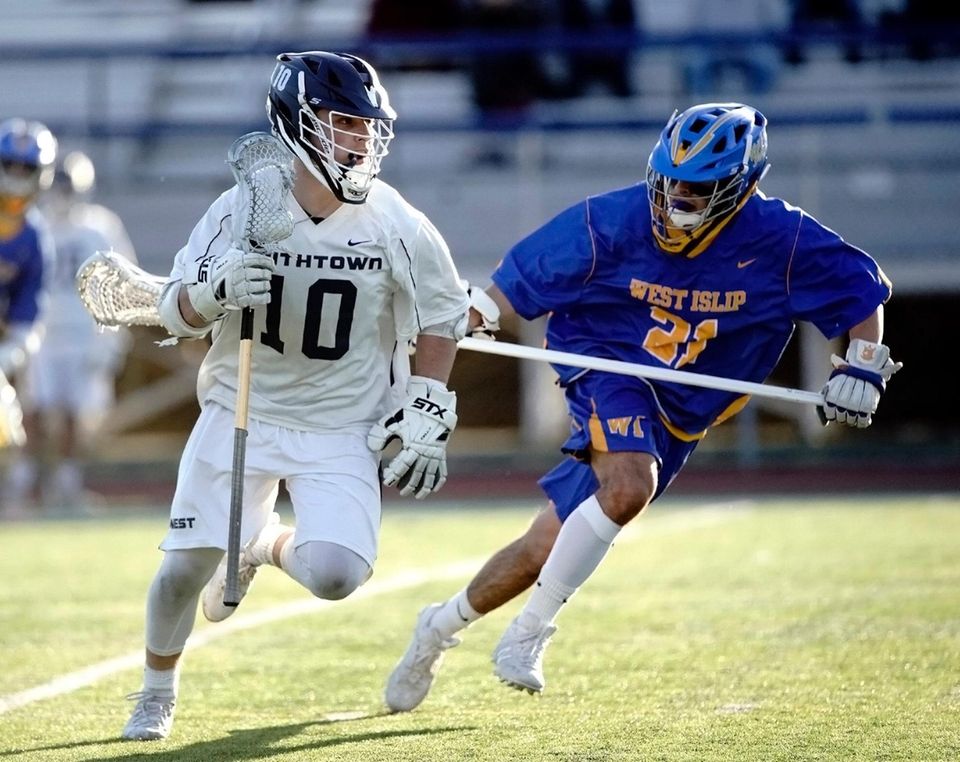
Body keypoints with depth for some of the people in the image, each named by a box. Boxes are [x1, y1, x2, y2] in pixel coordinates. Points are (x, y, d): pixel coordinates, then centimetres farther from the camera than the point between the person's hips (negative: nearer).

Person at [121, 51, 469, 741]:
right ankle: (157, 690, 26)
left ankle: (266, 545, 20)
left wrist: (427, 413, -1)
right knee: (185, 566, -4)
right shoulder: (242, 210, -12)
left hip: (343, 430, 0)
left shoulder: (395, 225, -11)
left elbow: (443, 316, 4)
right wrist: (218, 290, -28)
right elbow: (176, 312, -6)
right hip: (241, 413, 0)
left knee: (334, 576, -18)